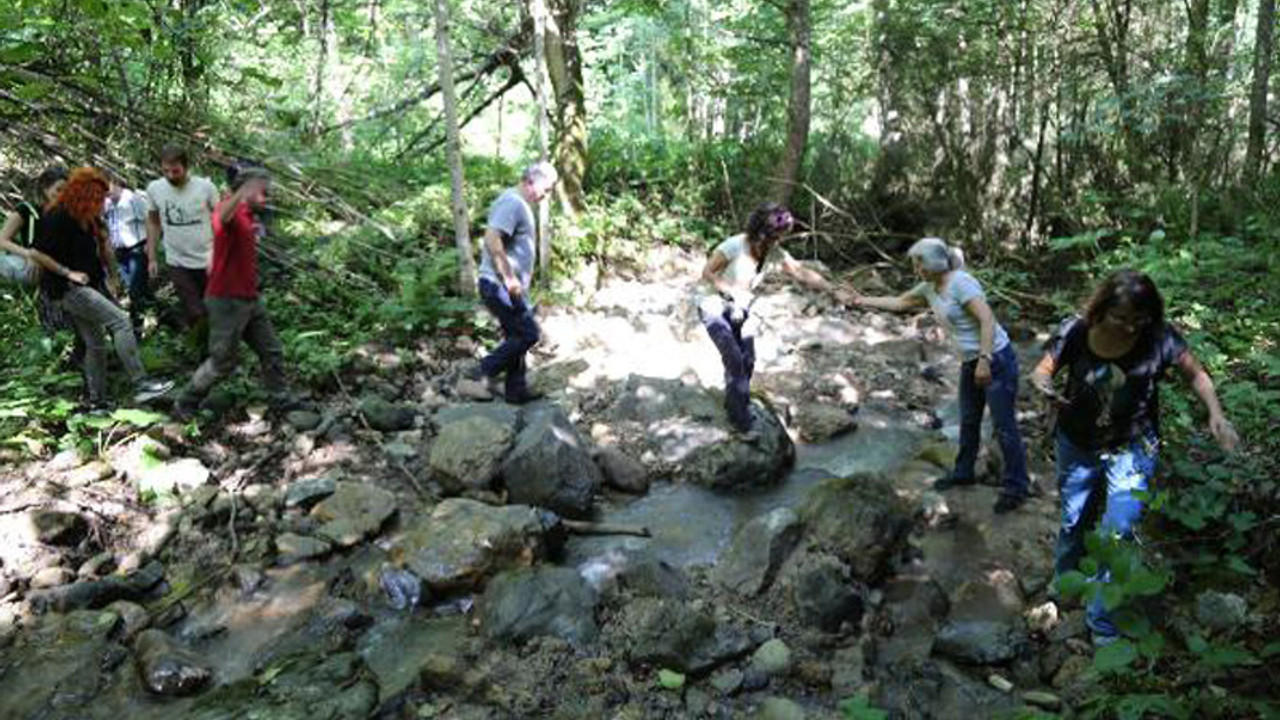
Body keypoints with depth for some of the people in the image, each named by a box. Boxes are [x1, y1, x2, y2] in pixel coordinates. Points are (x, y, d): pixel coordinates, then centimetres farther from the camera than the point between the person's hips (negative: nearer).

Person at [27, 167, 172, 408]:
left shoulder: (88, 219, 10)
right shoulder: (56, 218, -15)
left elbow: (102, 247, 22)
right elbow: (37, 254, -17)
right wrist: (68, 272, -16)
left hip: (88, 287, 10)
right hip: (69, 289, -10)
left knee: (95, 344, 12)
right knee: (121, 321, -19)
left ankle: (96, 401, 22)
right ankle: (140, 385, -22)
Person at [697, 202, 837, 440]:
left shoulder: (775, 254, -13)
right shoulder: (734, 246, -29)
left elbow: (803, 273, -12)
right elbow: (707, 273, -20)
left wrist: (834, 290, -20)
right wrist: (733, 291, -27)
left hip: (739, 308, 6)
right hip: (713, 306, -6)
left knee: (747, 361, 6)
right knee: (734, 359, -15)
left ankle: (736, 404, 32)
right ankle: (741, 422, -5)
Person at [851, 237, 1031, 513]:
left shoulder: (960, 282, -20)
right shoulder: (930, 288, 5)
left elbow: (987, 319, -25)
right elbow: (900, 302, 22)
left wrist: (985, 361, -28)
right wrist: (866, 301, 24)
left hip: (996, 359, -9)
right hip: (971, 363, 9)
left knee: (1004, 427, -2)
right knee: (968, 422, 21)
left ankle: (1016, 488, 8)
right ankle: (963, 472, 37)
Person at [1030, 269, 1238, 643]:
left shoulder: (1160, 337, -22)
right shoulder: (1075, 332, -21)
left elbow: (1196, 374, -7)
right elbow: (1042, 371, -10)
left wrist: (1216, 414, -23)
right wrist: (1045, 387, -34)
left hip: (1132, 448, -1)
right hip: (1077, 444, 2)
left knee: (1118, 531, -7)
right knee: (1073, 521, 19)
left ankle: (1103, 624, 11)